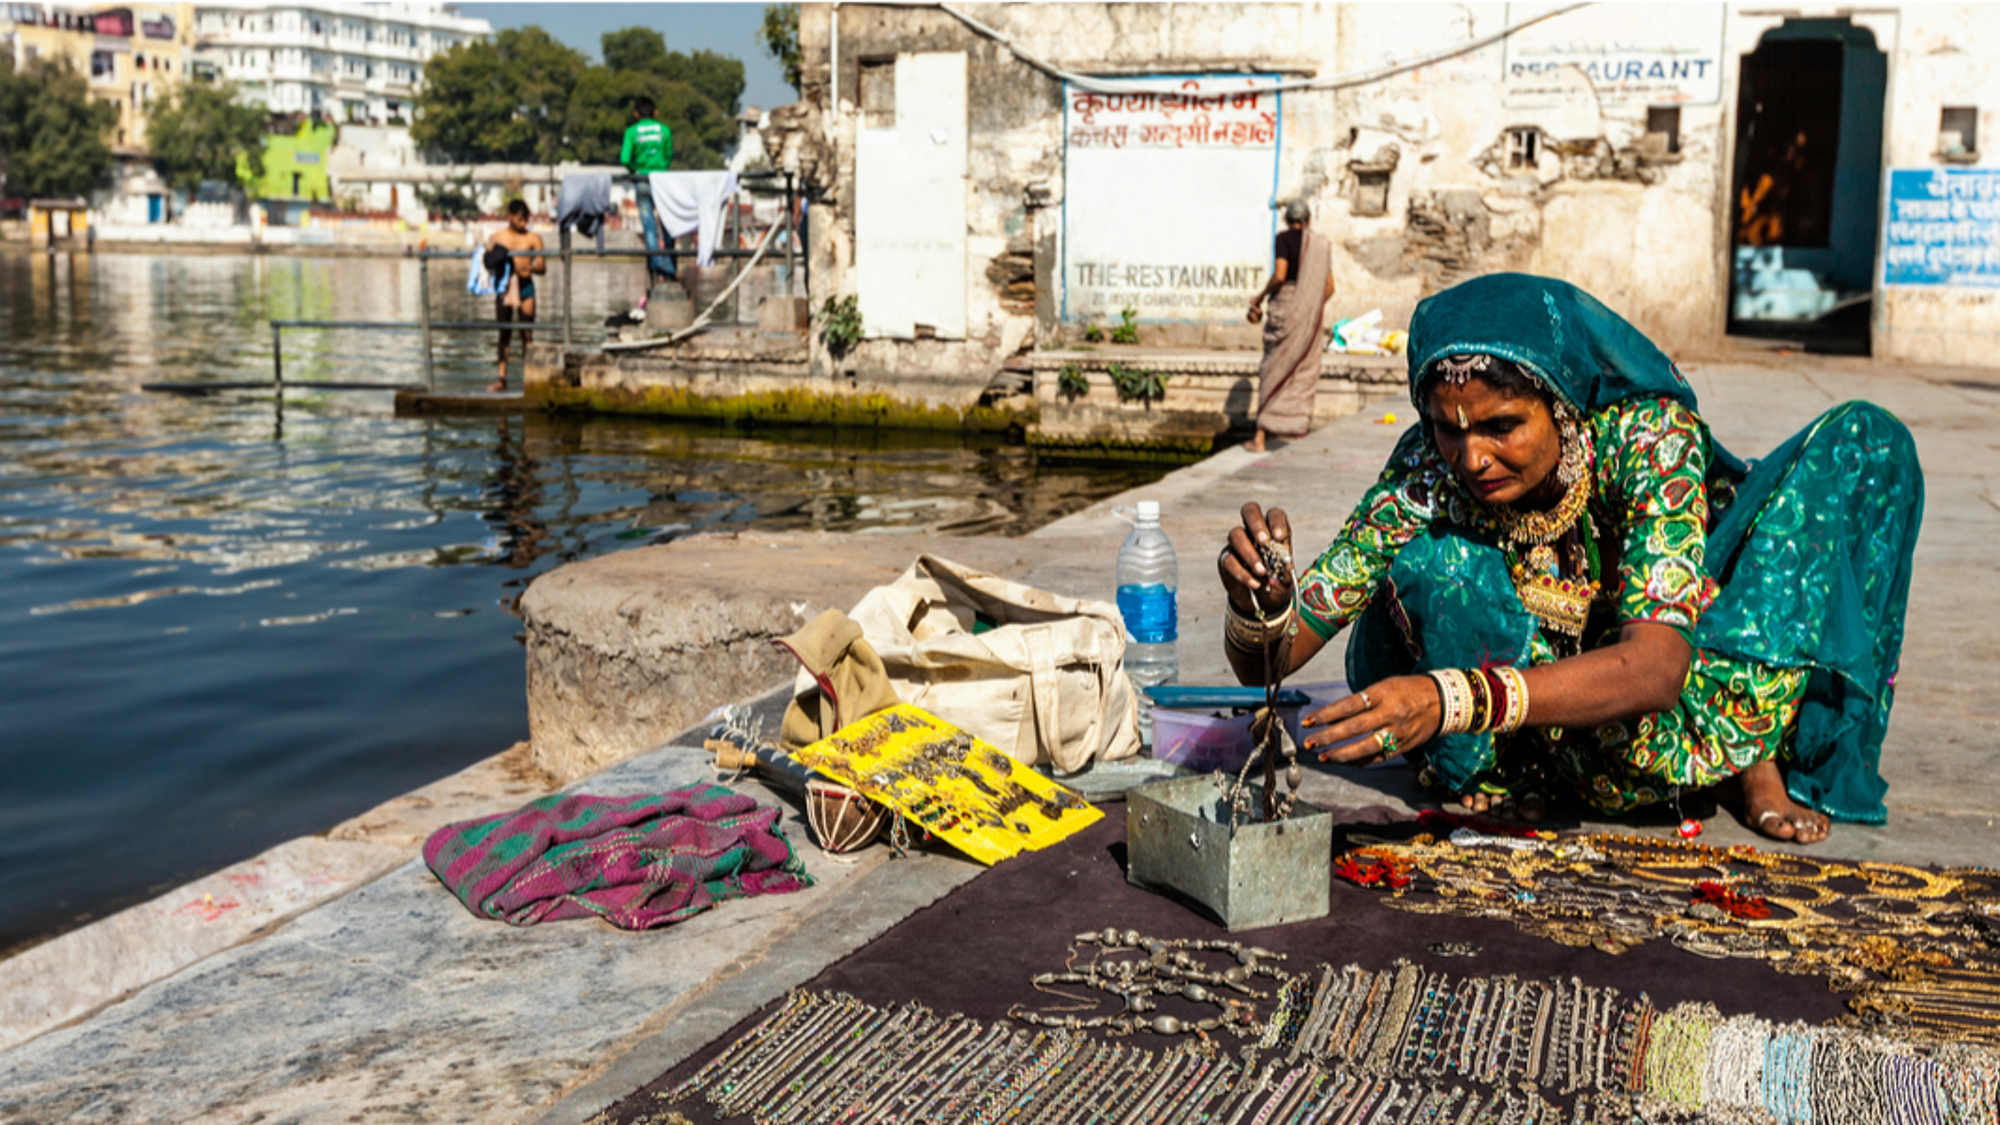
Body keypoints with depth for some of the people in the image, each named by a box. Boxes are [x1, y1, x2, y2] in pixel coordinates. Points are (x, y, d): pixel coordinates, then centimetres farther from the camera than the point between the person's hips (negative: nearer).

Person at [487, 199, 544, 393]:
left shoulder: (533, 238, 1)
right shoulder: (497, 238, 3)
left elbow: (542, 267, -2)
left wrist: (530, 267, -22)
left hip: (525, 287, -1)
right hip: (504, 287, 1)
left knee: (527, 334, -1)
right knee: (504, 333, 4)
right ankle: (502, 378, 7)